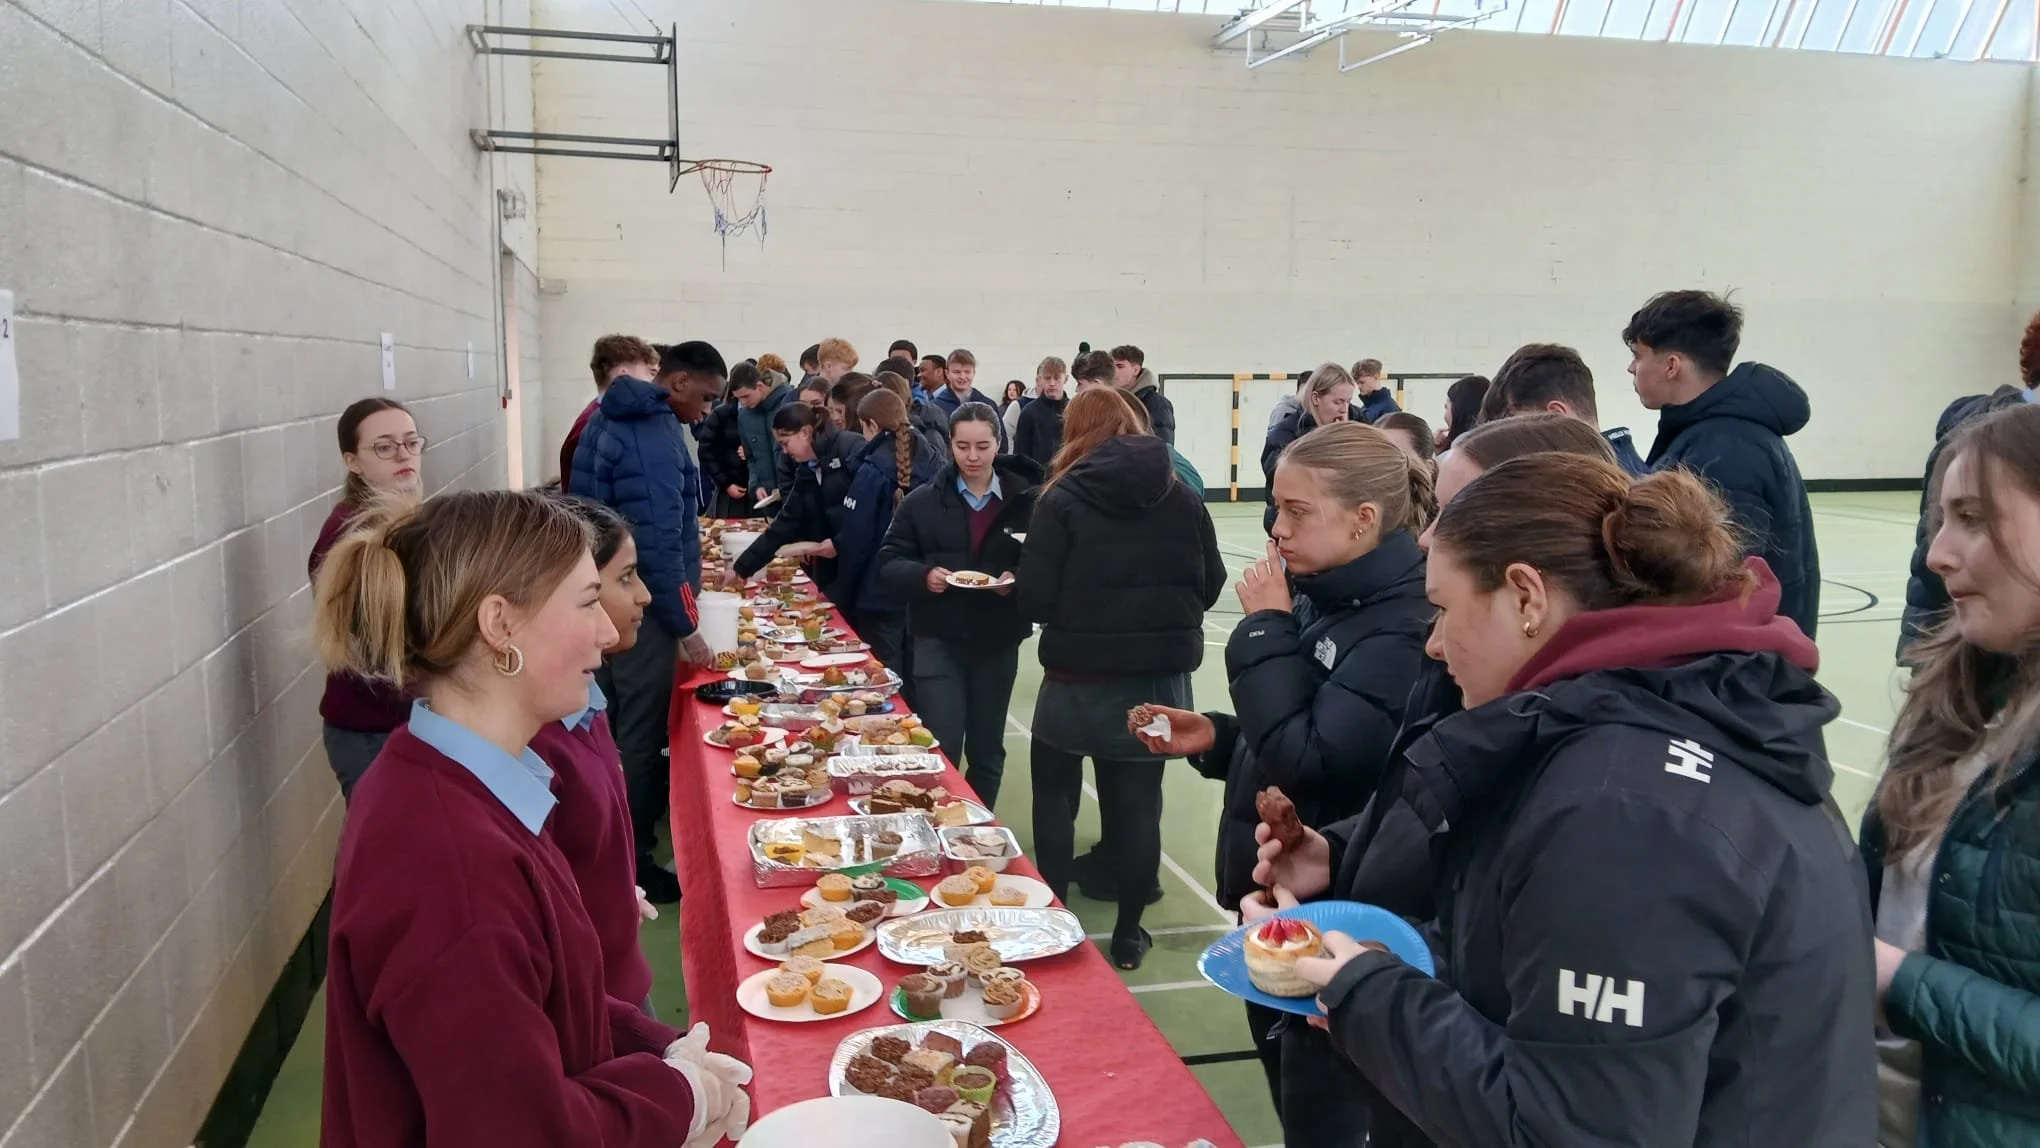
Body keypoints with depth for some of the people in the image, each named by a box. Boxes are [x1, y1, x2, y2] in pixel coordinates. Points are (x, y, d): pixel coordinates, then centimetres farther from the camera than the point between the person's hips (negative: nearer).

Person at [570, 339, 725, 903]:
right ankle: (631, 862, 12)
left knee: (618, 729, 19)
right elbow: (658, 543, -24)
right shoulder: (654, 434, -21)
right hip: (642, 609, -10)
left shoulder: (613, 417, 10)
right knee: (640, 738, 1)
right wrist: (684, 628, -19)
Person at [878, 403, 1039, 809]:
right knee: (941, 749, -6)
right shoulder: (923, 501, 0)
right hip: (939, 640, -1)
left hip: (998, 641, 1)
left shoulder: (1025, 500, -1)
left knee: (987, 750, 14)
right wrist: (923, 576, -20)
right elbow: (888, 563, 0)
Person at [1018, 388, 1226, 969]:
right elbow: (1211, 585, 5)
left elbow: (1034, 600, -13)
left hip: (1080, 679, -2)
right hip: (1161, 678, 3)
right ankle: (1128, 932, 21)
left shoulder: (1062, 499, -8)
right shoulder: (1182, 496, 0)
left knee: (1054, 795, 17)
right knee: (1139, 803, 13)